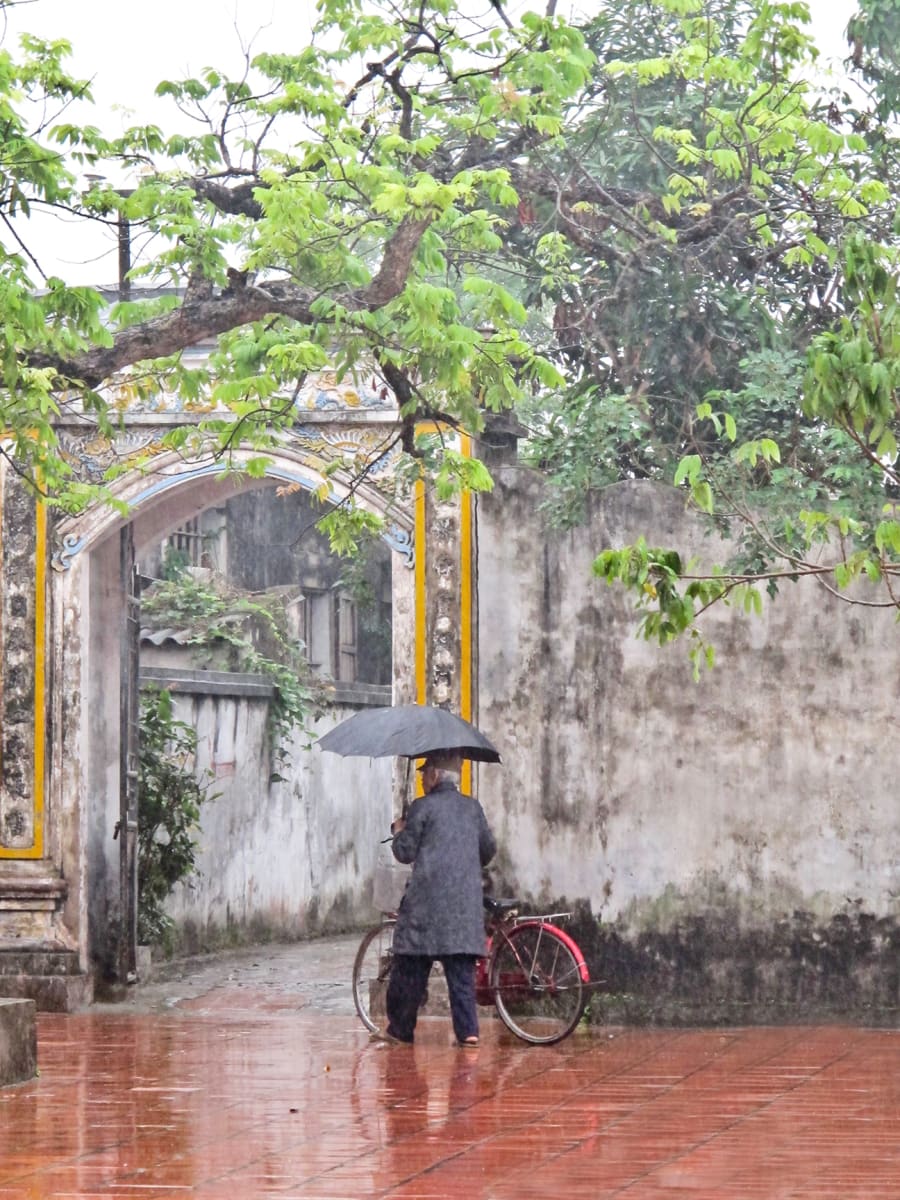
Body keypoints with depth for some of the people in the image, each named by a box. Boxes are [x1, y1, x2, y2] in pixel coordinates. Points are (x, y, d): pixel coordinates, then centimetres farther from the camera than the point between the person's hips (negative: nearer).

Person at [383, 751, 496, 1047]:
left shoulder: (422, 807, -5)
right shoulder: (472, 807, 11)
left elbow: (405, 852, -4)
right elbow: (489, 850, 17)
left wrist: (399, 831, 15)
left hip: (427, 901, -4)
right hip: (466, 900, 4)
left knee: (410, 967, 5)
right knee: (461, 969, 2)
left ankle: (400, 1028, 10)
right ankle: (468, 1030, -8)